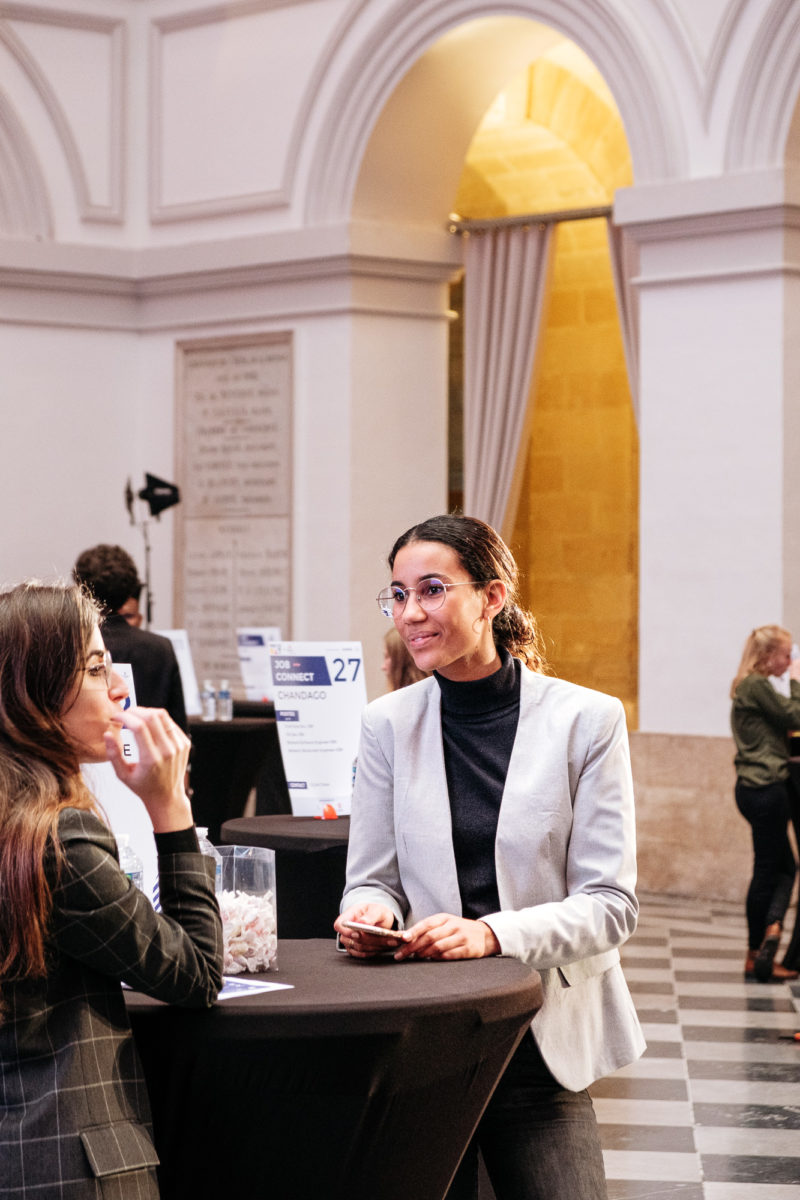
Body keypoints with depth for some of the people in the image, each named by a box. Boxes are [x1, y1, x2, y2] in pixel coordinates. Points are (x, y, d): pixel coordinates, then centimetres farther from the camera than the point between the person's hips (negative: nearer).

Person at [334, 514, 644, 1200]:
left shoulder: (587, 720, -4)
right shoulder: (388, 724, 3)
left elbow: (612, 904, -7)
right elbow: (372, 880, 9)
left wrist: (492, 933, -22)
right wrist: (371, 912, -16)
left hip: (543, 1042, -2)